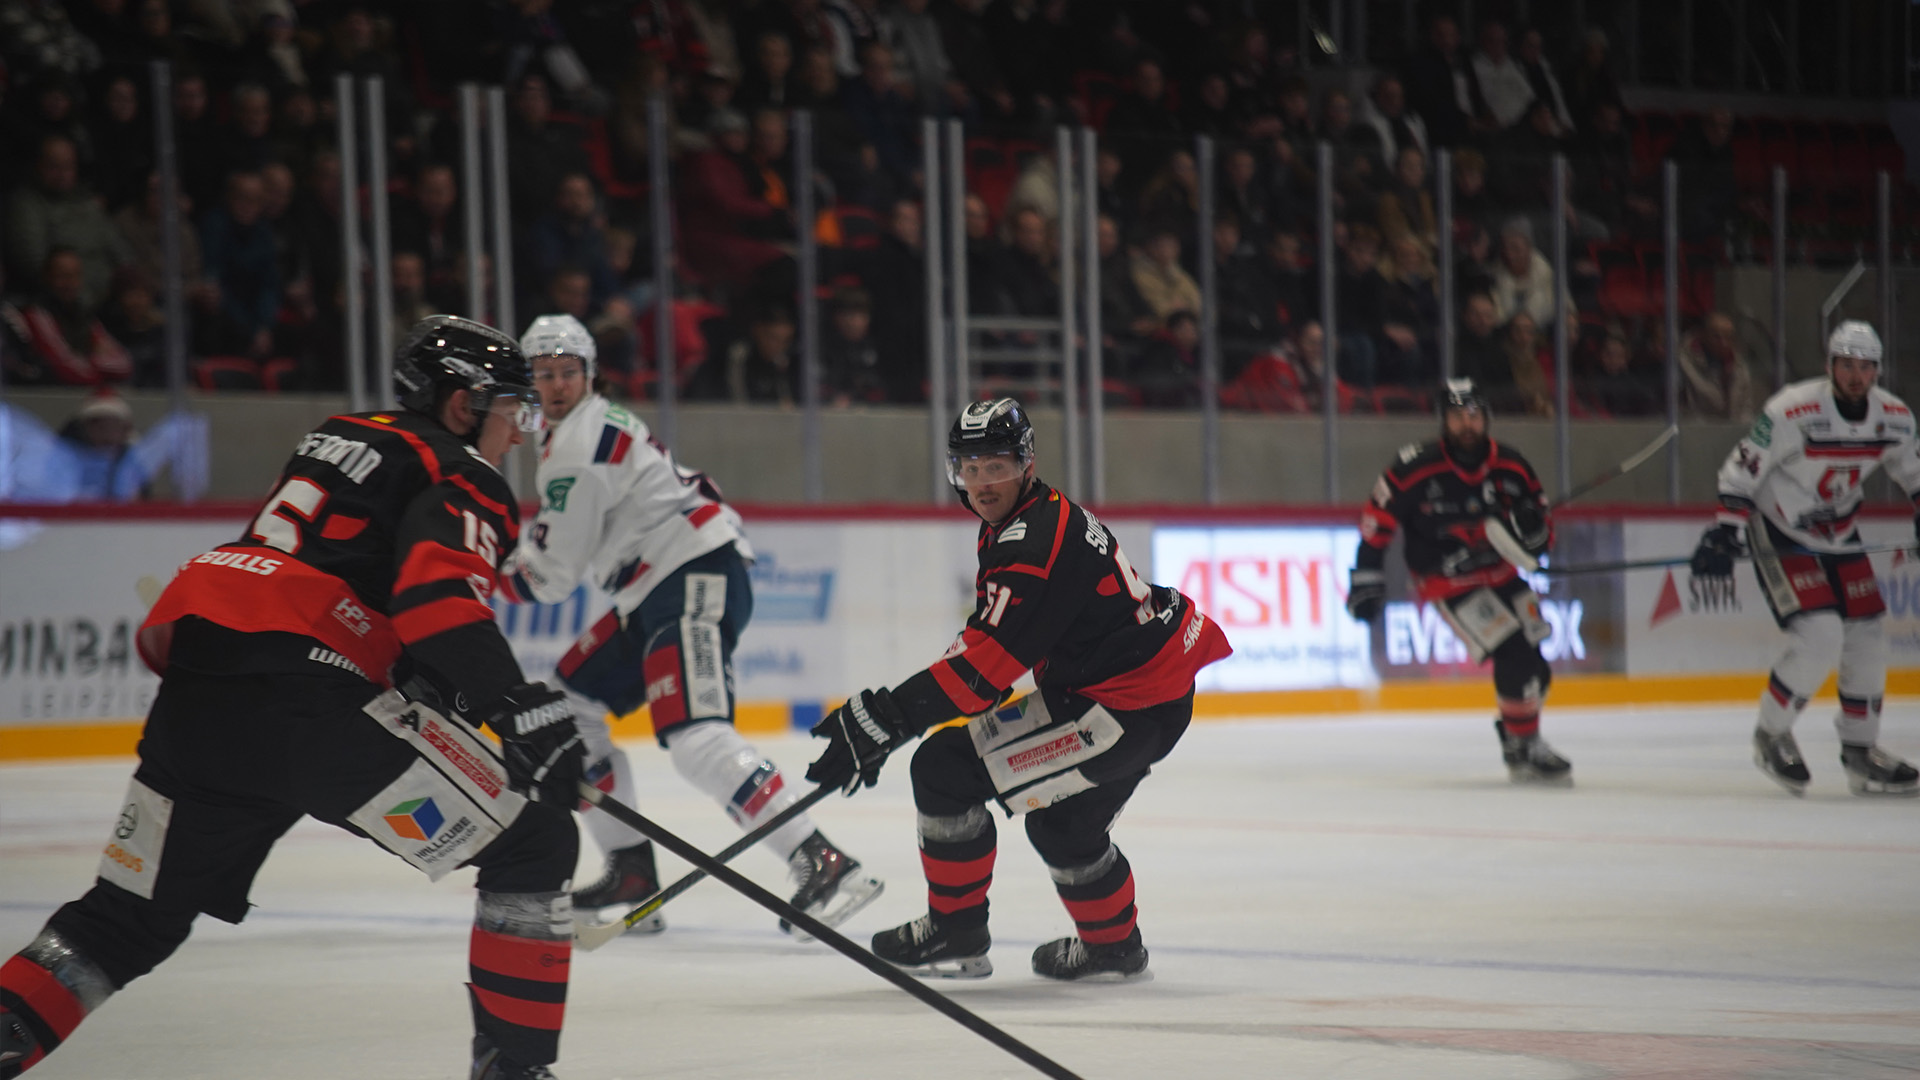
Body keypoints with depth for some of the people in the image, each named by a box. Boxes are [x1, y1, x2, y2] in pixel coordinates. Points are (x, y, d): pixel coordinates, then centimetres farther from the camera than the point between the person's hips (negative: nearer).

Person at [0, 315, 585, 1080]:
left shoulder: (341, 440, 29)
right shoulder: (462, 480, 3)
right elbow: (439, 600, -16)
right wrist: (523, 714, -20)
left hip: (190, 697, 8)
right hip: (303, 703, -8)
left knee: (134, 913, 19)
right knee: (533, 840, 2)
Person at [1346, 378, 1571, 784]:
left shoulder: (1510, 468, -6)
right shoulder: (1417, 469, -19)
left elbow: (1543, 537, 1)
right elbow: (1377, 521, -9)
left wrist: (1532, 528, -23)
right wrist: (1367, 578, -9)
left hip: (1499, 574, 6)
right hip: (1447, 582, -6)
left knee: (1533, 664, 9)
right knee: (1514, 654, -20)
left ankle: (1515, 733, 35)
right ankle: (1523, 751, -9)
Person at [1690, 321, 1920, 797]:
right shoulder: (1794, 411, -26)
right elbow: (1742, 468, -19)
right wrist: (1725, 532, -23)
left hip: (1839, 535, 7)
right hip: (1780, 532, -7)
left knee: (1868, 633, 5)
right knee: (1819, 637, -19)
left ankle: (1860, 749, 19)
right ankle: (1771, 735, 2)